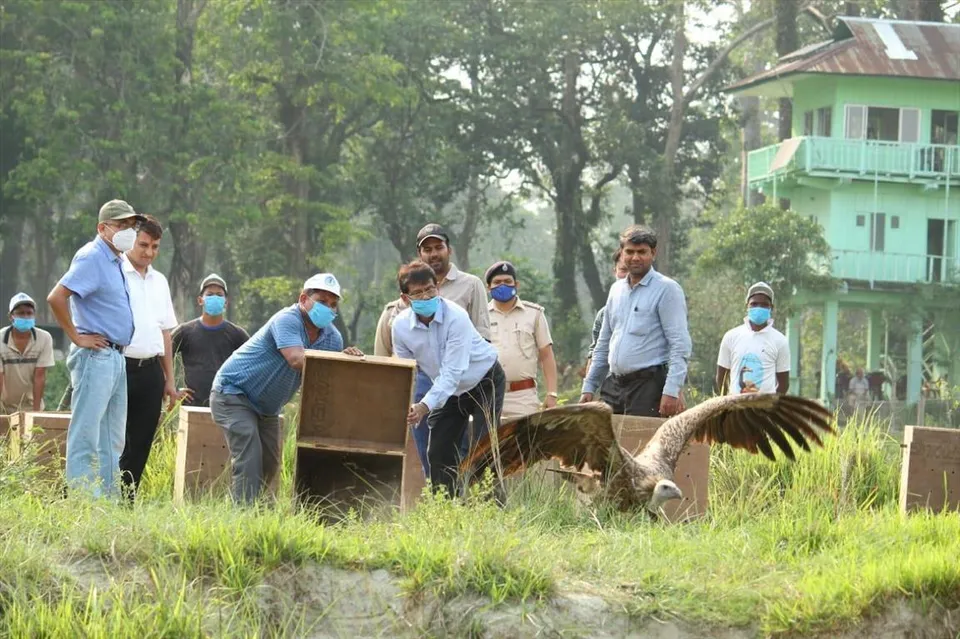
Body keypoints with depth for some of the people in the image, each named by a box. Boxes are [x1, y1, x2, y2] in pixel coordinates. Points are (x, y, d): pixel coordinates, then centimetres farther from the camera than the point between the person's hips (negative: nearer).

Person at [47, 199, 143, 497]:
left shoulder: (116, 261, 15)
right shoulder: (92, 257, -13)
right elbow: (56, 298, -23)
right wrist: (77, 337, -16)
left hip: (116, 358, 10)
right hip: (96, 357, -10)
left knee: (112, 440, 12)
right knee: (86, 436, -9)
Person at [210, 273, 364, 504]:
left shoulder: (332, 337, 0)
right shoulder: (287, 320, -26)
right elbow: (297, 360, -42)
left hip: (267, 407, 9)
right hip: (233, 392, -9)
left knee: (269, 465, 7)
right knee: (249, 459, -22)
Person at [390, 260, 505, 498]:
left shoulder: (456, 317, -31)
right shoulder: (400, 326, -15)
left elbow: (452, 372, -35)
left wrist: (426, 405, -45)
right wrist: (407, 409, -16)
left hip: (484, 383, -6)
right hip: (448, 390, 6)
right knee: (437, 453, 2)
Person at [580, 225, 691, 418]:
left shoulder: (666, 289, -4)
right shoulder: (616, 290, 17)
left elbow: (680, 345, -11)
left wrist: (671, 391, -21)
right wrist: (589, 387, 18)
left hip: (648, 386, -7)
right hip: (614, 385, 7)